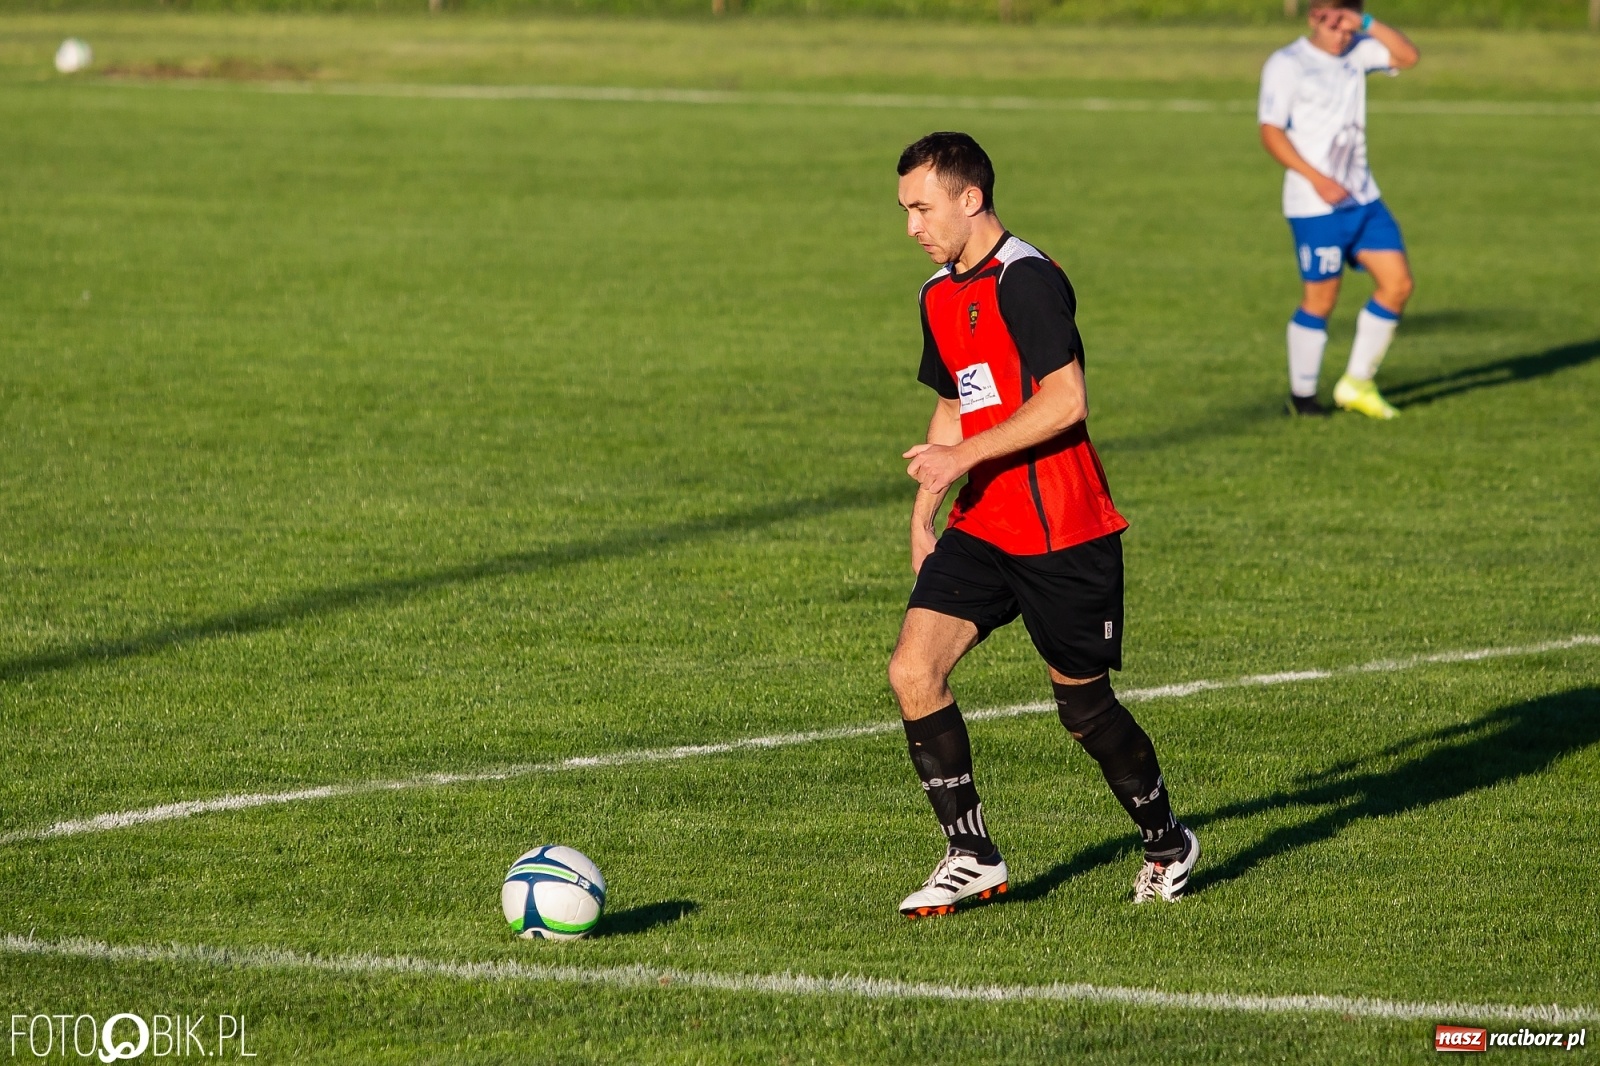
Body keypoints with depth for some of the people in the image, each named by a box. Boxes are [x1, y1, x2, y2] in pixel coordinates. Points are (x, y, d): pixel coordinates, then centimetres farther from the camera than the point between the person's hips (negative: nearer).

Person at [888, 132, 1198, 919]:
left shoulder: (1026, 280, -15)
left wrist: (962, 457, -22)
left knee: (1084, 706, 4)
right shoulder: (940, 295, 13)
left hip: (1063, 535, -8)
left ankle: (1166, 844, 29)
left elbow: (1065, 400, -23)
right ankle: (971, 857, -3)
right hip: (982, 530, 8)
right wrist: (922, 517, 22)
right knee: (912, 669, -11)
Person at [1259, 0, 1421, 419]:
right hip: (1315, 206, -6)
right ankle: (1301, 395, 13)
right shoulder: (1286, 65, -8)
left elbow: (1408, 56, 1)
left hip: (1363, 199, 6)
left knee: (1398, 284, 1)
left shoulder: (1355, 54, 9)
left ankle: (1356, 383, 11)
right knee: (1321, 298, -2)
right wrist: (1317, 179, -20)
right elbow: (1271, 133, -12)